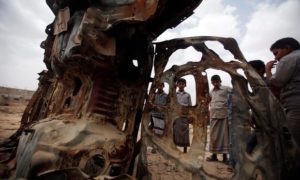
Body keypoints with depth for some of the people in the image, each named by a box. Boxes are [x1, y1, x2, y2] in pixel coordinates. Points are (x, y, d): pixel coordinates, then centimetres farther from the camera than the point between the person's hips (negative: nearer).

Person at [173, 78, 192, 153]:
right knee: (175, 133, 2)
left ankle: (185, 151, 17)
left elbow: (190, 106, 7)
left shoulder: (188, 95, 9)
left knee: (185, 134, 4)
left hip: (185, 116, 1)